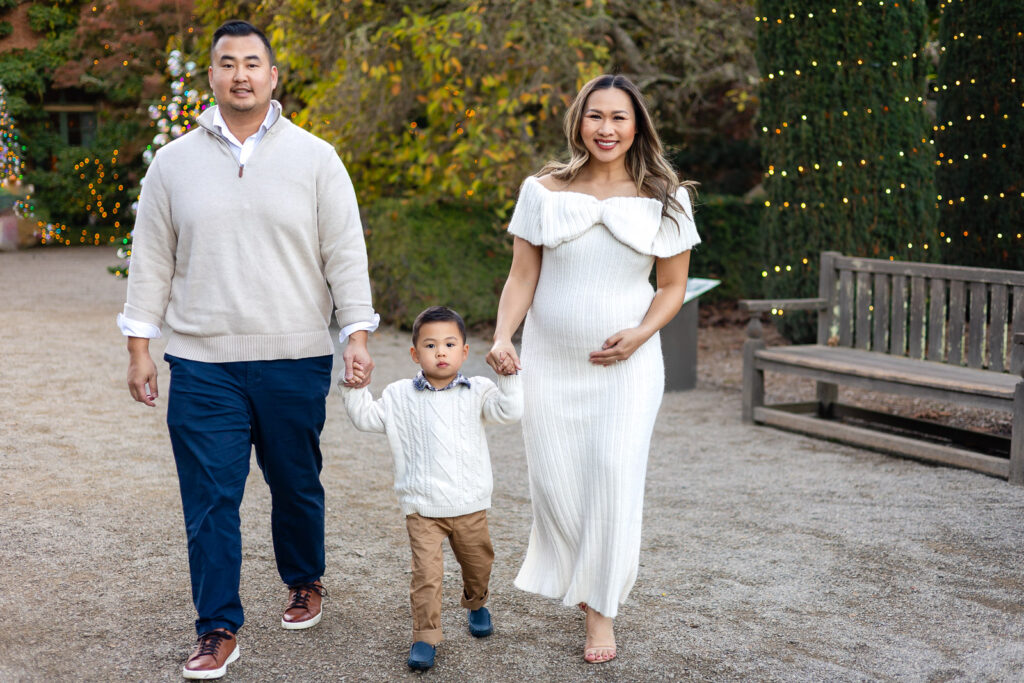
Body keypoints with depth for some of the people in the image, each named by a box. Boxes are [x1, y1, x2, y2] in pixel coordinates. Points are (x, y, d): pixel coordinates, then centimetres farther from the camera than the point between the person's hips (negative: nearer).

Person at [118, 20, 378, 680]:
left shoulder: (316, 158, 2)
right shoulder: (174, 163, 6)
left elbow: (346, 255, 2)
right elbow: (152, 262, 9)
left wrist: (358, 335, -6)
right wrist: (139, 348, 6)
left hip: (296, 360, 0)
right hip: (202, 363, 1)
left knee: (297, 486, 13)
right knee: (209, 499, -1)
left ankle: (305, 583, 38)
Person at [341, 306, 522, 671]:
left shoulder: (476, 392, 2)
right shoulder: (399, 396, 5)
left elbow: (510, 411, -9)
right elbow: (366, 417, 7)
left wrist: (508, 376, -18)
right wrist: (355, 387, -5)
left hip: (469, 505, 1)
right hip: (422, 508, -1)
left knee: (477, 563, 18)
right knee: (426, 572, -11)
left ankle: (476, 603, 47)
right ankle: (425, 636, -3)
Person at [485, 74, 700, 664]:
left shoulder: (664, 199, 1)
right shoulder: (544, 191, 2)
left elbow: (673, 286, 6)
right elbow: (522, 277, 3)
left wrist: (640, 333, -12)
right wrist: (503, 337, -14)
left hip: (626, 364, -1)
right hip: (549, 362, 1)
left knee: (616, 476, -10)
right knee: (556, 480, 3)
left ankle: (602, 609, 7)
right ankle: (576, 578, 33)